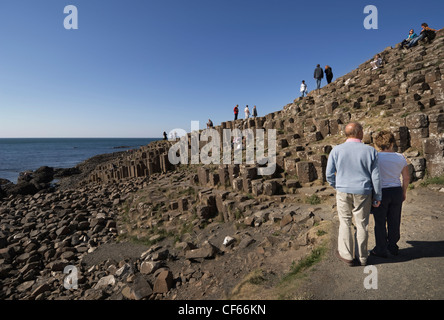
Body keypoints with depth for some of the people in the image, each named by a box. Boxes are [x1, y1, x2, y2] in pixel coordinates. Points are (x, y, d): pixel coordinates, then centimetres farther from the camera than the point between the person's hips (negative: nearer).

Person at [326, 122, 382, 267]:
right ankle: (362, 257, 25)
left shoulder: (336, 150, -5)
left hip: (343, 192, 0)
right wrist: (377, 197, 7)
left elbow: (329, 175, -2)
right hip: (363, 193, 1)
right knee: (362, 224, 11)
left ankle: (346, 255, 19)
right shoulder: (370, 150, -4)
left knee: (345, 223, 12)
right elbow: (375, 177, -2)